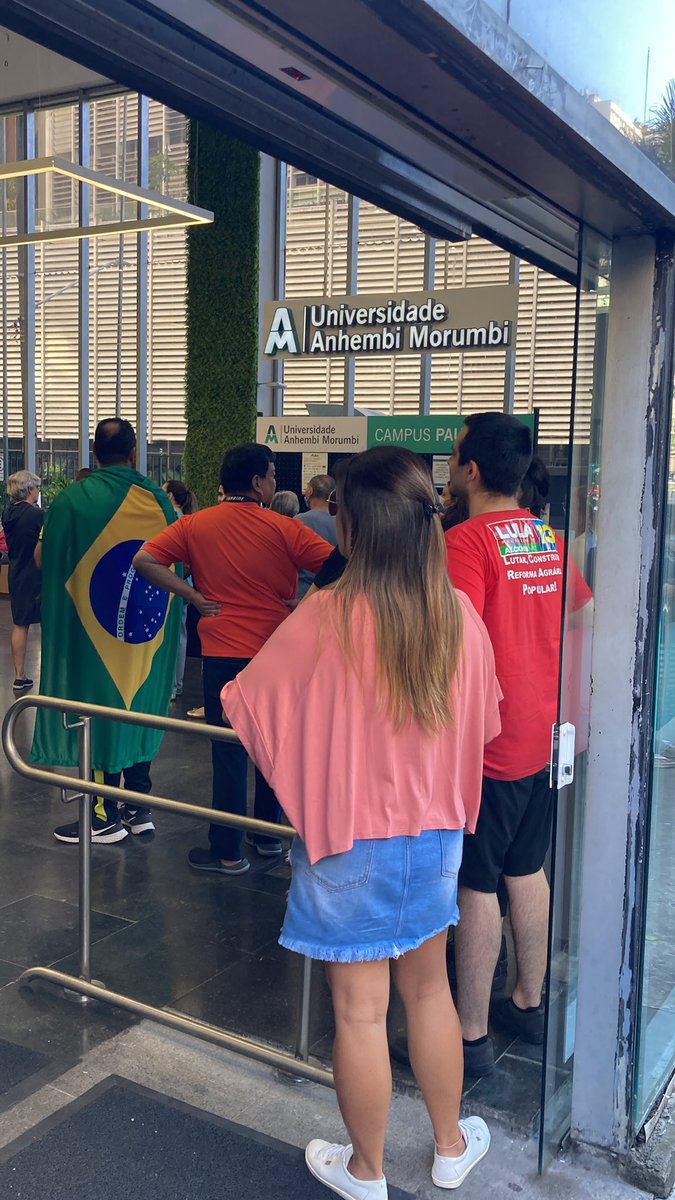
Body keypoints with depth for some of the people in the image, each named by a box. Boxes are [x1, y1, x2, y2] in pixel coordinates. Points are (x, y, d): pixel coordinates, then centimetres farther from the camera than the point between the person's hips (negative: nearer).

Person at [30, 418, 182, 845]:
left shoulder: (73, 500, -10)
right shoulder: (159, 500, 0)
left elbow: (45, 559, -5)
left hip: (92, 633, -4)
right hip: (149, 633, 4)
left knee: (99, 714, 5)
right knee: (139, 708, 14)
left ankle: (106, 816, 10)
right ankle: (140, 807, 20)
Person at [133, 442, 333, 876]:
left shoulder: (196, 526, -2)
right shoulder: (283, 529, -8)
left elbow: (145, 559, -7)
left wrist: (194, 596, -6)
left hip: (223, 653, 0)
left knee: (230, 751, 6)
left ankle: (228, 852, 11)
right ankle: (271, 835, 30)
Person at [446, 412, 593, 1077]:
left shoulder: (467, 539, -17)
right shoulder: (548, 537, 7)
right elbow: (589, 617, 14)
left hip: (487, 741, -8)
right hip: (543, 736, 8)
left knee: (475, 886, 2)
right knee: (527, 872, 19)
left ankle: (471, 1035, 13)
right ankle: (529, 1003, 34)